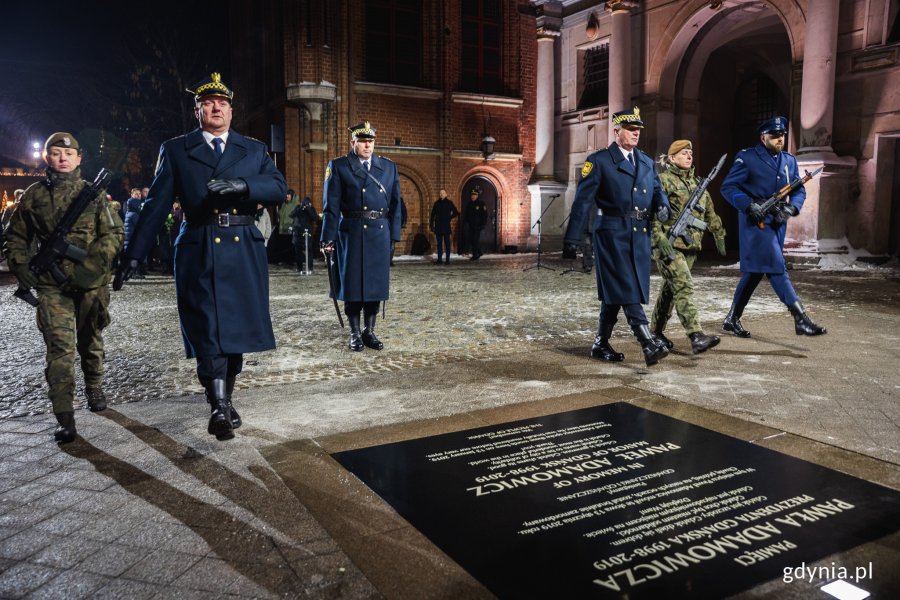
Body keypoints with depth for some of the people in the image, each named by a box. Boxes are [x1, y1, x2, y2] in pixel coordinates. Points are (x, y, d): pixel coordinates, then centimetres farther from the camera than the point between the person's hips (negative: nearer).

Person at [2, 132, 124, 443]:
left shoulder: (93, 193, 2)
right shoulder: (33, 195, 6)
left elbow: (114, 233, -3)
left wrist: (94, 265, -17)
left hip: (91, 283, 0)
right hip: (52, 285, 0)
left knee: (90, 342, 16)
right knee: (59, 347, -10)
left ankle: (94, 389, 40)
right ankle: (65, 419, -9)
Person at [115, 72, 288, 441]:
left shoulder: (254, 150, 14)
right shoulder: (175, 150, 10)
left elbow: (278, 188, 0)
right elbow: (156, 205, 7)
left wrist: (242, 184, -19)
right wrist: (134, 253, 3)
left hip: (243, 253, 2)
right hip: (199, 254, -2)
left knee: (237, 329, 8)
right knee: (208, 331, -10)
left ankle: (224, 401, 24)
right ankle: (219, 408, -9)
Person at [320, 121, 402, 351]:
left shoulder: (389, 167, 11)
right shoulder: (338, 166, 2)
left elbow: (395, 204, 11)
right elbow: (331, 206, -3)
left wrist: (394, 234, 4)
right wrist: (328, 238, -9)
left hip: (380, 235, 3)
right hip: (351, 234, -3)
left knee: (376, 283, 6)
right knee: (352, 283, 2)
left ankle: (369, 331, 18)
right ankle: (355, 333, 13)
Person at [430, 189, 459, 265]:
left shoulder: (449, 203, 2)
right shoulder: (436, 203, 9)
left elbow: (456, 213, 6)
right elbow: (432, 215, 9)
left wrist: (449, 218, 2)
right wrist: (431, 225, 4)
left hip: (446, 227, -3)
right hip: (438, 227, 3)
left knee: (447, 243, -1)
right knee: (439, 243, 7)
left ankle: (447, 259, 1)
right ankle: (439, 259, 11)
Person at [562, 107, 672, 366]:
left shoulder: (647, 162, 18)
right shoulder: (599, 161, -2)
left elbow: (657, 190, 20)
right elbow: (582, 201, -7)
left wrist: (662, 205, -6)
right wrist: (571, 239, -12)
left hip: (640, 235, 6)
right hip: (612, 234, -6)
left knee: (615, 293, 10)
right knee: (626, 291, -10)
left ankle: (601, 345, 20)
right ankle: (649, 346, -14)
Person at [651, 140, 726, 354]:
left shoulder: (697, 182, 18)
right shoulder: (663, 180, -4)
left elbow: (710, 212, 26)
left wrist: (719, 235, 23)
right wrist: (660, 239, -21)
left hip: (690, 245, 7)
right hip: (668, 245, -7)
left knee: (670, 288, 12)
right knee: (684, 287, -16)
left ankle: (656, 331, 24)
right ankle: (696, 337, -22)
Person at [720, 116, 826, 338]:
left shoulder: (789, 161, 14)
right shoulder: (747, 158, -4)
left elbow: (799, 191, 15)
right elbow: (728, 186, -7)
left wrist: (790, 208, -6)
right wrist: (749, 205, -19)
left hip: (777, 222, 7)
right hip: (756, 222, -7)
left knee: (754, 270, 9)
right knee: (776, 268, -12)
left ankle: (732, 319, 18)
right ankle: (801, 319, -12)